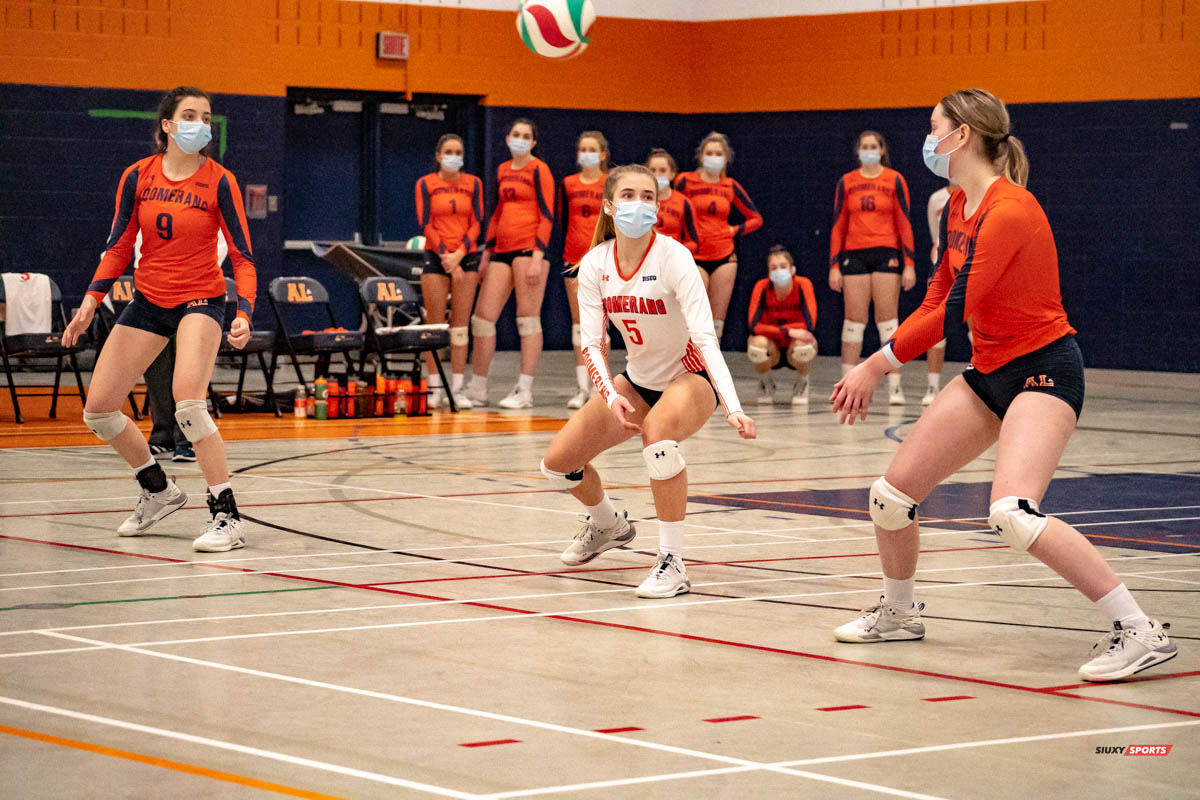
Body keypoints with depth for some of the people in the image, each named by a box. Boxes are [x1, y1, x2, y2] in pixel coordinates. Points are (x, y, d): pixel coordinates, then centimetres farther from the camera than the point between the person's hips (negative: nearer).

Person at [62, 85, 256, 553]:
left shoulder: (219, 182, -10)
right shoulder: (138, 177, -2)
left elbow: (242, 256, -10)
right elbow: (118, 246, 6)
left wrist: (244, 315, -24)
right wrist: (90, 302, -5)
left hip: (200, 300, -5)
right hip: (148, 301, 5)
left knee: (188, 402, -28)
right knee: (98, 409, 2)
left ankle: (227, 517, -22)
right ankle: (159, 492, 26)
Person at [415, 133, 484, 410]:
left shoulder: (473, 184, 8)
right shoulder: (426, 184, 2)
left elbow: (476, 223, 4)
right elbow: (425, 224, -3)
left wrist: (459, 254, -10)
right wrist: (445, 256, -11)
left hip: (466, 256, 1)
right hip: (436, 257, -1)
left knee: (460, 325, 0)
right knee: (435, 325, -3)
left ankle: (457, 389, 2)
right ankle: (435, 389, 0)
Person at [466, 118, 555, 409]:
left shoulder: (539, 170, -2)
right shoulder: (503, 171, 18)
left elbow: (547, 216, -7)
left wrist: (538, 257, -16)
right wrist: (487, 253, 21)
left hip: (529, 247, -7)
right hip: (503, 249, 7)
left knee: (528, 320, -6)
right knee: (483, 317, 4)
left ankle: (525, 392, -3)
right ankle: (477, 390, 12)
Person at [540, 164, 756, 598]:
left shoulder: (673, 257, -23)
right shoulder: (594, 264, -10)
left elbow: (705, 338, -31)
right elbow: (591, 343, -12)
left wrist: (733, 408, -44)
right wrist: (610, 396, -32)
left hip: (691, 376, -6)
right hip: (638, 380, 6)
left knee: (657, 432, -38)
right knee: (557, 463, 1)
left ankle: (672, 563, -28)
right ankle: (609, 524, 35)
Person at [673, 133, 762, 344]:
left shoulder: (730, 186, 8)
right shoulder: (686, 181, -1)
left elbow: (756, 219, 16)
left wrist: (735, 230, 3)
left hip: (724, 257, 3)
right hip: (695, 257, -3)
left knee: (717, 319, 3)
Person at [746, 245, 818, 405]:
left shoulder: (803, 285, -18)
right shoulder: (762, 287, -16)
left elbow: (809, 325, -26)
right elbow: (754, 326, -25)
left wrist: (772, 329, -23)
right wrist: (787, 331, -35)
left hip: (794, 347, 0)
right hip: (772, 348, 0)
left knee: (802, 345, -36)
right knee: (757, 344, -34)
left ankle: (802, 384, 0)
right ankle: (765, 383, 1)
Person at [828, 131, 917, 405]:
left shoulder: (895, 180, 4)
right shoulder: (846, 182, 9)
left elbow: (904, 223, 2)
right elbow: (838, 226, 10)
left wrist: (909, 264, -4)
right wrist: (834, 266, 4)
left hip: (886, 254, -2)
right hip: (854, 255, 2)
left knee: (888, 320, -5)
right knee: (853, 320, 2)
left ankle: (894, 387, -5)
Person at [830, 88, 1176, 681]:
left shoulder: (1010, 210, -21)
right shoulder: (956, 209, 8)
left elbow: (955, 310, -22)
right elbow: (936, 301, 15)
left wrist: (879, 362, -15)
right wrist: (871, 370, 7)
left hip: (1043, 368, -9)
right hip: (989, 372, 9)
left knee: (1013, 512, -30)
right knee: (891, 495, 8)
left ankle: (1139, 631, -24)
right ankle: (898, 613, 35)